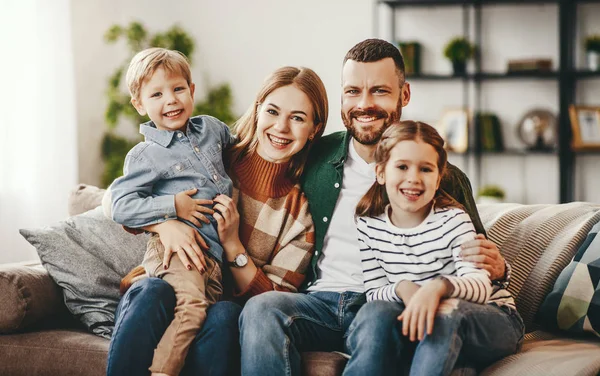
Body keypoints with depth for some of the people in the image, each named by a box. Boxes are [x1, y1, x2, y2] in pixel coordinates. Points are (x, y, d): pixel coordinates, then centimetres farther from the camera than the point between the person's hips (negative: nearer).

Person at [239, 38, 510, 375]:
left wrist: (495, 268, -11)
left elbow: (473, 261, 13)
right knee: (261, 309, -29)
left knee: (375, 323, -37)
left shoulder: (444, 178, 7)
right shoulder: (314, 158, 12)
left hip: (389, 309, -2)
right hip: (320, 300, 3)